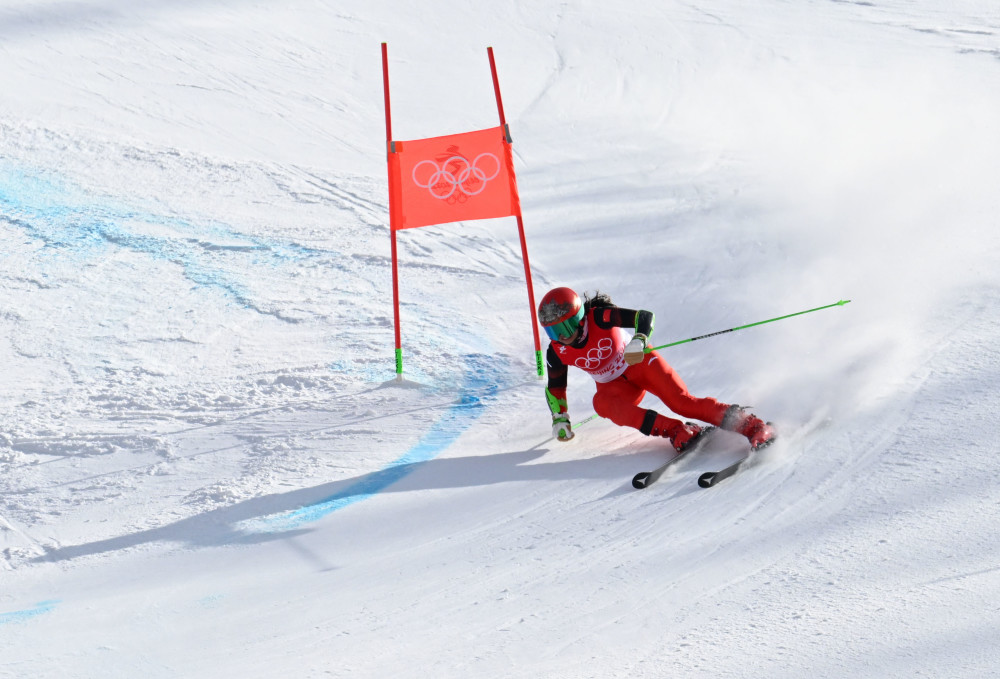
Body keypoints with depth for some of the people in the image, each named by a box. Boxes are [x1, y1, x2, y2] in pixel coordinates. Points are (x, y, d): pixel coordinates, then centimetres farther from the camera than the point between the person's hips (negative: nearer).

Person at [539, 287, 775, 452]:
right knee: (602, 404, -31)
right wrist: (559, 418, 3)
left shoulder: (600, 318, -25)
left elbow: (644, 317, -27)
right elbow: (555, 387, 6)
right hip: (614, 385, 4)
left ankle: (750, 424, -20)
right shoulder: (557, 353, -12)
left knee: (681, 401, -23)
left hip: (639, 362, -3)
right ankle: (675, 431, -36)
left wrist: (638, 341, -45)